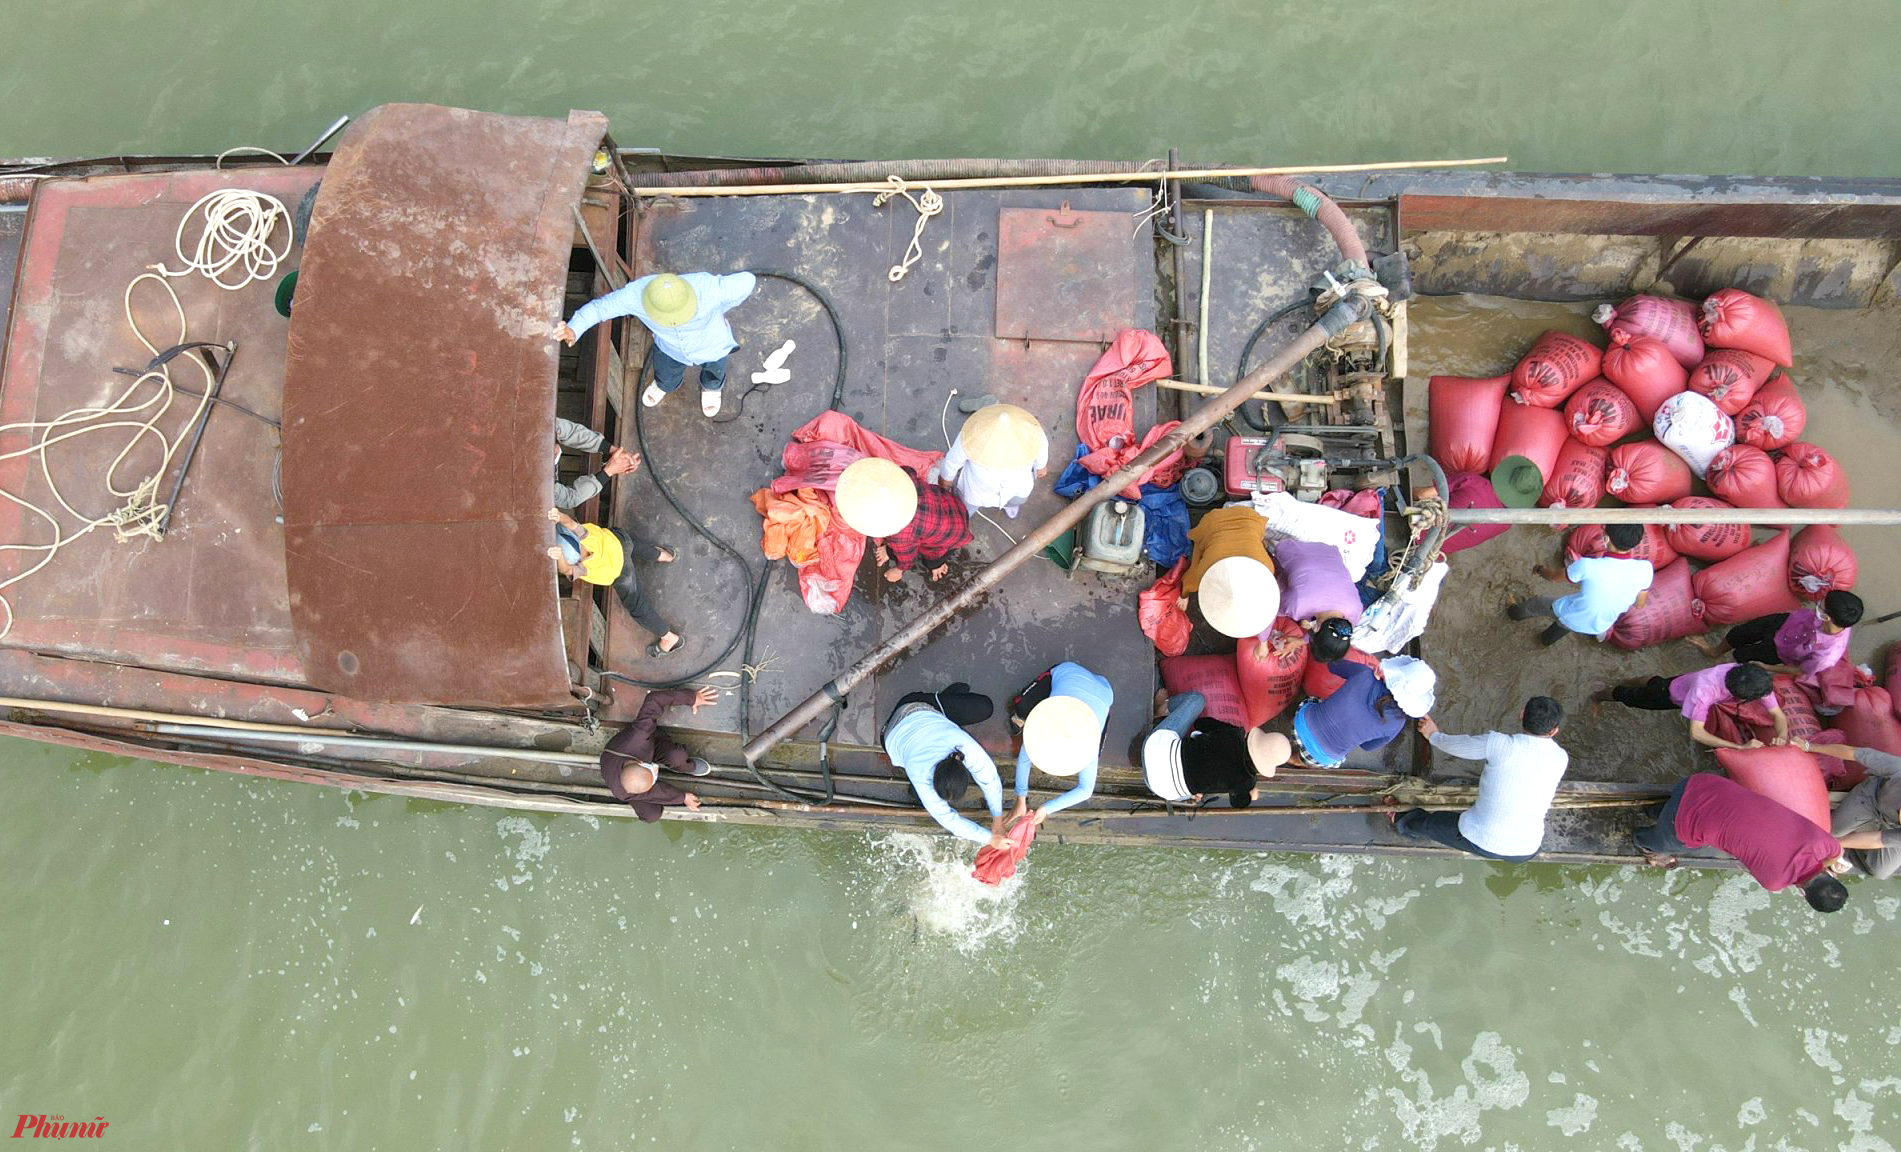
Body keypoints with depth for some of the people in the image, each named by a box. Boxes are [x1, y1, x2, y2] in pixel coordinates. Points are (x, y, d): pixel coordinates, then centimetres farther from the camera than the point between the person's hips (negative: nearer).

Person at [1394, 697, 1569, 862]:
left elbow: (1455, 745, 1)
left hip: (1481, 842, -3)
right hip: (1526, 852, 3)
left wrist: (1433, 735, 22)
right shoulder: (1561, 759, -9)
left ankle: (1401, 821, 58)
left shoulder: (1499, 744, -18)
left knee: (1425, 823, 28)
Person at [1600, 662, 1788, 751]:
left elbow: (1778, 715, -28)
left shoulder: (1758, 682, -38)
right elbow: (1696, 733, -51)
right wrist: (1739, 747, -56)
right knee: (1632, 697, 25)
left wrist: (1781, 736, -49)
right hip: (1671, 693, -5)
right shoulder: (1705, 688, -52)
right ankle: (1598, 696, 52)